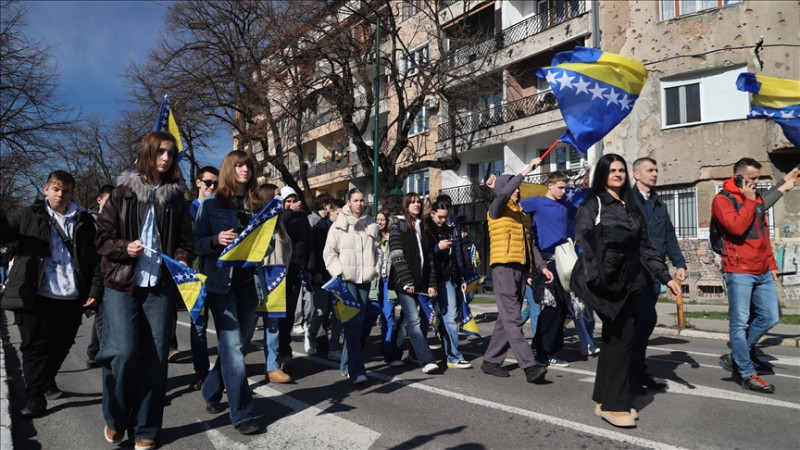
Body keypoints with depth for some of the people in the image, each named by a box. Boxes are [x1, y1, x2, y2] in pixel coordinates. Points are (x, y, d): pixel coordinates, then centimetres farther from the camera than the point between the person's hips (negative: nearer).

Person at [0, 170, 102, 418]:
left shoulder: (84, 220, 7)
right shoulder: (29, 215, 6)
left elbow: (94, 257, 5)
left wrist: (95, 289, -2)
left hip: (71, 298, 2)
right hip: (36, 296, -2)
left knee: (61, 345, 16)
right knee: (35, 346, 1)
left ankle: (47, 380, 40)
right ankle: (35, 397, 9)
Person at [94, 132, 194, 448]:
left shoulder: (176, 198, 10)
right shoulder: (123, 192, 4)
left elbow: (185, 242, 9)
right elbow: (102, 237, 3)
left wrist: (182, 263, -10)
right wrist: (125, 248, -16)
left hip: (160, 288, 2)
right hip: (122, 286, -2)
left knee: (155, 358, 2)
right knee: (124, 352, -11)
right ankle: (114, 418, 17)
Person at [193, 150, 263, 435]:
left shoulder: (257, 205, 12)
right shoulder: (211, 204, 2)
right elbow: (196, 243, -1)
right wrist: (216, 240, -19)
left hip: (250, 280, 5)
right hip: (221, 280, -4)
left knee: (240, 343, 11)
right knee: (231, 345, -9)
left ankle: (211, 391, 34)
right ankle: (241, 413, -2)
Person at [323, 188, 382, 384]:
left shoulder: (371, 225, 10)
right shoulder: (339, 225, 0)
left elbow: (378, 250, 18)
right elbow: (329, 252, -1)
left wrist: (376, 269, 6)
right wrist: (338, 272, -10)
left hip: (364, 280, 4)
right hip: (346, 280, -4)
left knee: (357, 322, 10)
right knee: (352, 323, -11)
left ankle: (346, 364, 24)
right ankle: (356, 370, -10)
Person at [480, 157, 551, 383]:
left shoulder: (522, 214, 22)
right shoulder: (497, 209, 0)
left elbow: (529, 243, 24)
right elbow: (503, 193, -22)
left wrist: (542, 266, 14)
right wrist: (526, 170, -20)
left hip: (520, 269, 8)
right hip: (504, 267, -8)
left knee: (506, 318, 9)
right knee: (512, 318, -12)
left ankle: (491, 360, 17)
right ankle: (529, 365, -17)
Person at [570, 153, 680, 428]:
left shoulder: (630, 207, 18)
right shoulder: (592, 204, -1)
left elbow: (644, 248, 17)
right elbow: (583, 242, -13)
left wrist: (666, 277, 10)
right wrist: (595, 276, -25)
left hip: (627, 282, 7)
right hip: (604, 282, -7)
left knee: (614, 338, 9)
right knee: (623, 336, -10)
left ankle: (605, 400, 18)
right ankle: (614, 404, -1)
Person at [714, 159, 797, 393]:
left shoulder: (756, 199, 17)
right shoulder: (722, 200, -7)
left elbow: (764, 234, 21)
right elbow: (737, 227, -23)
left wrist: (771, 264, 17)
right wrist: (749, 201, -13)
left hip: (762, 272, 8)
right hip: (739, 272, -8)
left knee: (770, 317, 8)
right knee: (740, 323, -2)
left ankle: (736, 358, 21)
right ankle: (746, 373, 9)